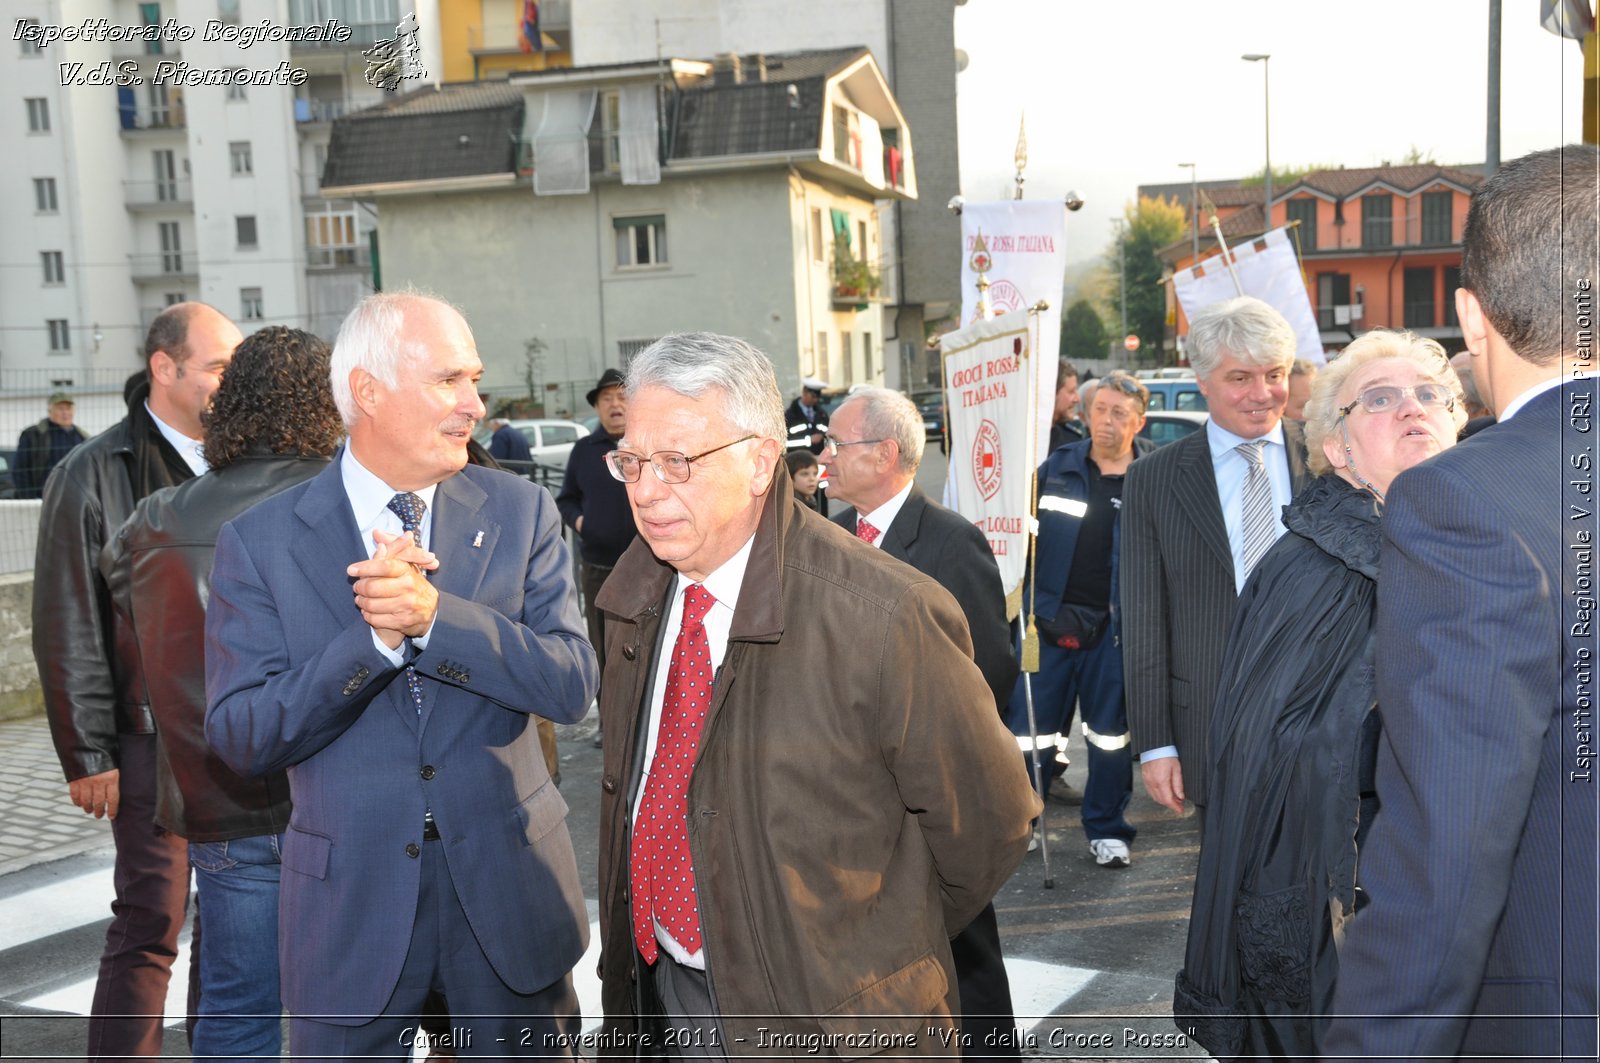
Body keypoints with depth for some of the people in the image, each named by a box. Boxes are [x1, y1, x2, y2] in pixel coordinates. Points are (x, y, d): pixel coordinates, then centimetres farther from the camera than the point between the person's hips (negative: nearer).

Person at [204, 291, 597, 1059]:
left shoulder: (522, 513, -2)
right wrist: (373, 638, -24)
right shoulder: (260, 541, -5)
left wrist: (434, 616, -25)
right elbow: (239, 738, -11)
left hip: (508, 880, 2)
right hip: (349, 900, -1)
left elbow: (570, 684, -11)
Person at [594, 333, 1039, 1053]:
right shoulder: (636, 589, -4)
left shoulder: (882, 617, -26)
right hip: (660, 986, 6)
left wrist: (889, 945, -1)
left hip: (819, 1013, -5)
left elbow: (988, 820, -14)